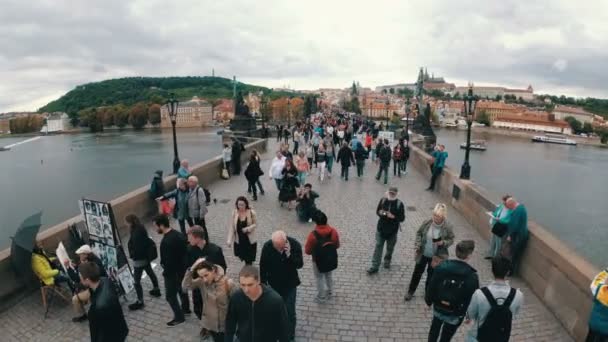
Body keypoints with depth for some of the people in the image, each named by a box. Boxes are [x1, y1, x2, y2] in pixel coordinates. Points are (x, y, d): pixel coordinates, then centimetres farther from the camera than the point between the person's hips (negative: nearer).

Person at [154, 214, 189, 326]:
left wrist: (165, 272, -10)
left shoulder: (166, 242, -32)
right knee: (182, 289, 26)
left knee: (170, 295, 10)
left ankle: (179, 317, 23)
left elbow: (168, 261, -27)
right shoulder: (178, 234, -4)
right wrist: (184, 264, 14)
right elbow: (185, 250, 5)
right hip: (182, 268, 9)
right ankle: (186, 308, 46)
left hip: (172, 272, -9)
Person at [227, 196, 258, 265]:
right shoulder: (234, 213, -10)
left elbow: (255, 224, -6)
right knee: (242, 256, 16)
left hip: (250, 240, -2)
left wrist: (248, 229, -25)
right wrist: (229, 240, -11)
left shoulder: (251, 212, -15)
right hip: (238, 240, 2)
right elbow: (231, 227, -7)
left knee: (249, 259, 6)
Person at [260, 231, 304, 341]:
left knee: (290, 311, 6)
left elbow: (299, 265, -20)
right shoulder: (267, 247, -22)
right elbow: (263, 268, -9)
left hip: (290, 284, -1)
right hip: (274, 284, 1)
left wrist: (289, 255, -37)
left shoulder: (295, 245, -23)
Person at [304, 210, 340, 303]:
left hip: (318, 261, -4)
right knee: (329, 276, 27)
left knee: (319, 278, 19)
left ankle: (321, 297, 34)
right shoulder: (334, 231, -17)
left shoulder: (313, 235, -28)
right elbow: (337, 245, 0)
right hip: (332, 259, 4)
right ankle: (329, 293, 45)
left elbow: (307, 251, -15)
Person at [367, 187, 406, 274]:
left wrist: (393, 216, -25)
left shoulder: (399, 204, -12)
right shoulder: (383, 200, -5)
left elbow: (402, 218, -10)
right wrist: (380, 213, -17)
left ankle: (387, 261, 45)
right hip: (381, 228, 1)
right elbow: (377, 211, 5)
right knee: (378, 247, 2)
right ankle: (374, 267, 7)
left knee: (390, 248, 17)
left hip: (392, 230, -1)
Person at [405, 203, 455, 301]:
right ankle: (411, 291, 32)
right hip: (423, 253, 1)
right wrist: (417, 246, -12)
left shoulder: (448, 227, -19)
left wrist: (443, 243, -26)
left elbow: (451, 240, -5)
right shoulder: (427, 223, -16)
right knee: (417, 272, 14)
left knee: (431, 274, 18)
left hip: (436, 256, -1)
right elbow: (419, 233, -2)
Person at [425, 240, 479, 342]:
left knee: (434, 330, 28)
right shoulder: (472, 276, -22)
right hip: (455, 314, -2)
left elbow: (431, 286, -7)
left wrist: (428, 301, 10)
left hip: (438, 308, 2)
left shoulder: (441, 267, -16)